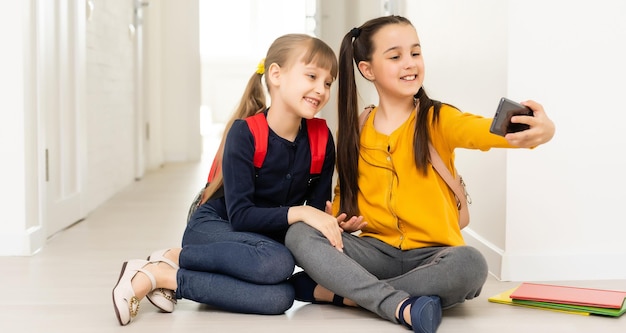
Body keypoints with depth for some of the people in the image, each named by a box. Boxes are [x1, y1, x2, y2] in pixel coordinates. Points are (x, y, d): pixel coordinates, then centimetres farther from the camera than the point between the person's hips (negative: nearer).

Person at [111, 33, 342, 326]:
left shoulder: (321, 139, -6)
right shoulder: (245, 132, -18)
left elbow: (318, 207, -2)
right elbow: (240, 215, -22)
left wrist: (329, 222, -25)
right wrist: (297, 212, -33)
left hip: (267, 237, 5)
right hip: (212, 228, -5)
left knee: (278, 298, -31)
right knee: (277, 263, -37)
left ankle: (166, 276, -19)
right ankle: (173, 258, -20)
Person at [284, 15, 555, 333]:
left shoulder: (437, 119, -4)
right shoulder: (354, 131, 6)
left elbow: (480, 130, -26)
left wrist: (537, 130, -49)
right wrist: (339, 218, -5)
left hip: (431, 254, -2)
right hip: (376, 250, 3)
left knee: (470, 264, -35)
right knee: (300, 234, -20)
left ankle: (337, 290, -23)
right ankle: (402, 306, -32)